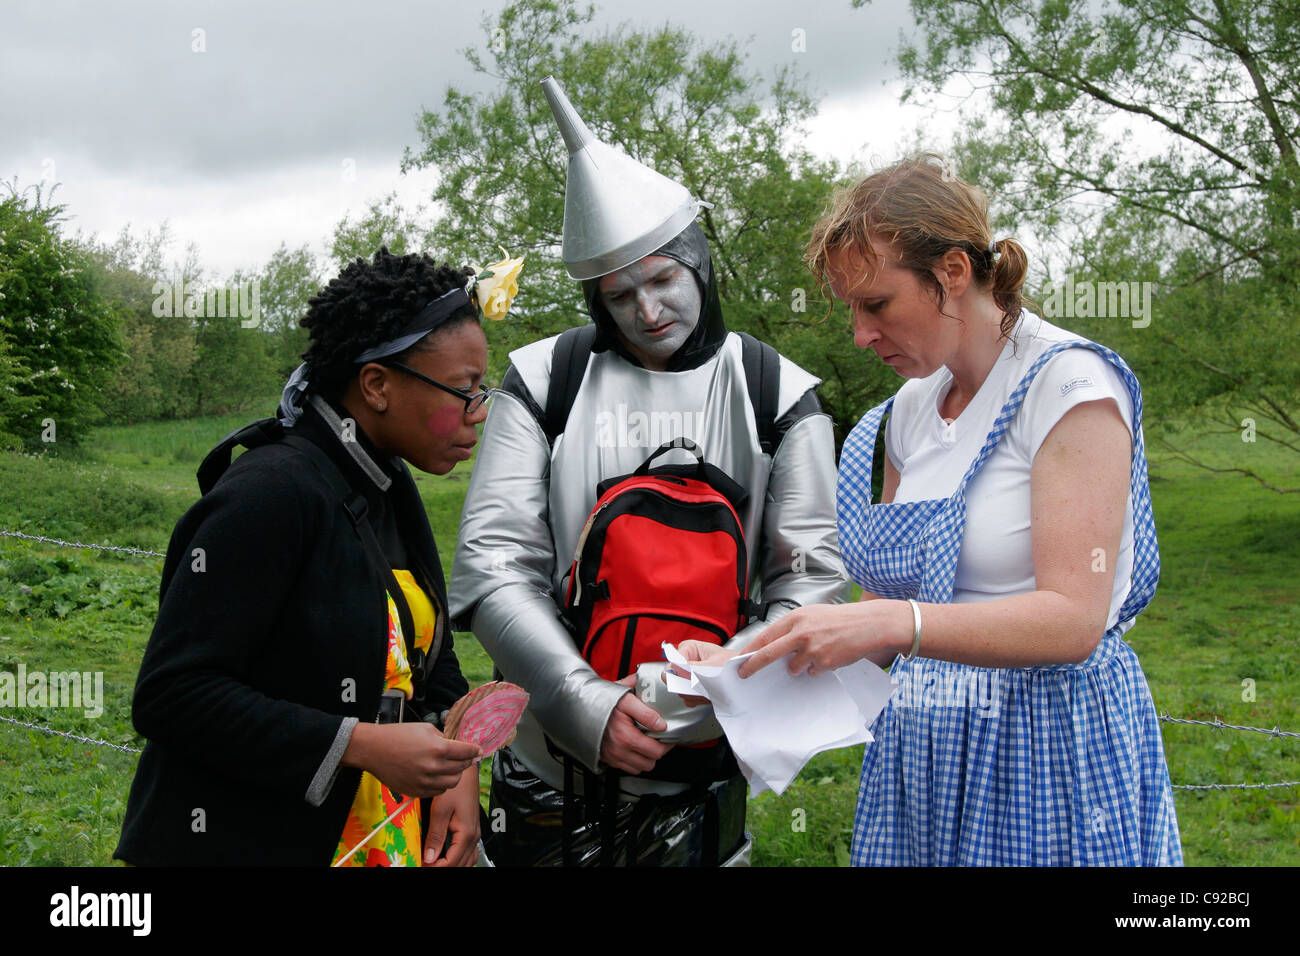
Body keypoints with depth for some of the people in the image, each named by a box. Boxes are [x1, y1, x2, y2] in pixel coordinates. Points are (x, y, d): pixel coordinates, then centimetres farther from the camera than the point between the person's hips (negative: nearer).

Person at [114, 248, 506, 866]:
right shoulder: (272, 493, -21)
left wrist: (458, 765, -4)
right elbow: (171, 694, -24)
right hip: (246, 842, -8)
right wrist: (361, 744, -27)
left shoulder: (389, 489, 5)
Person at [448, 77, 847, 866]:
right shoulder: (543, 382, -2)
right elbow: (494, 565, -7)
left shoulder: (779, 397, -1)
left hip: (699, 765, 0)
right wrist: (586, 703, -19)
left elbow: (811, 582, -6)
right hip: (551, 756, 0)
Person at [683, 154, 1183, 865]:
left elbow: (1072, 619, -20)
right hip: (918, 747, 6)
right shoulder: (909, 411, 10)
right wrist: (744, 662, -2)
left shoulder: (1070, 386, -12)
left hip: (1053, 755, -6)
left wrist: (891, 623, -30)